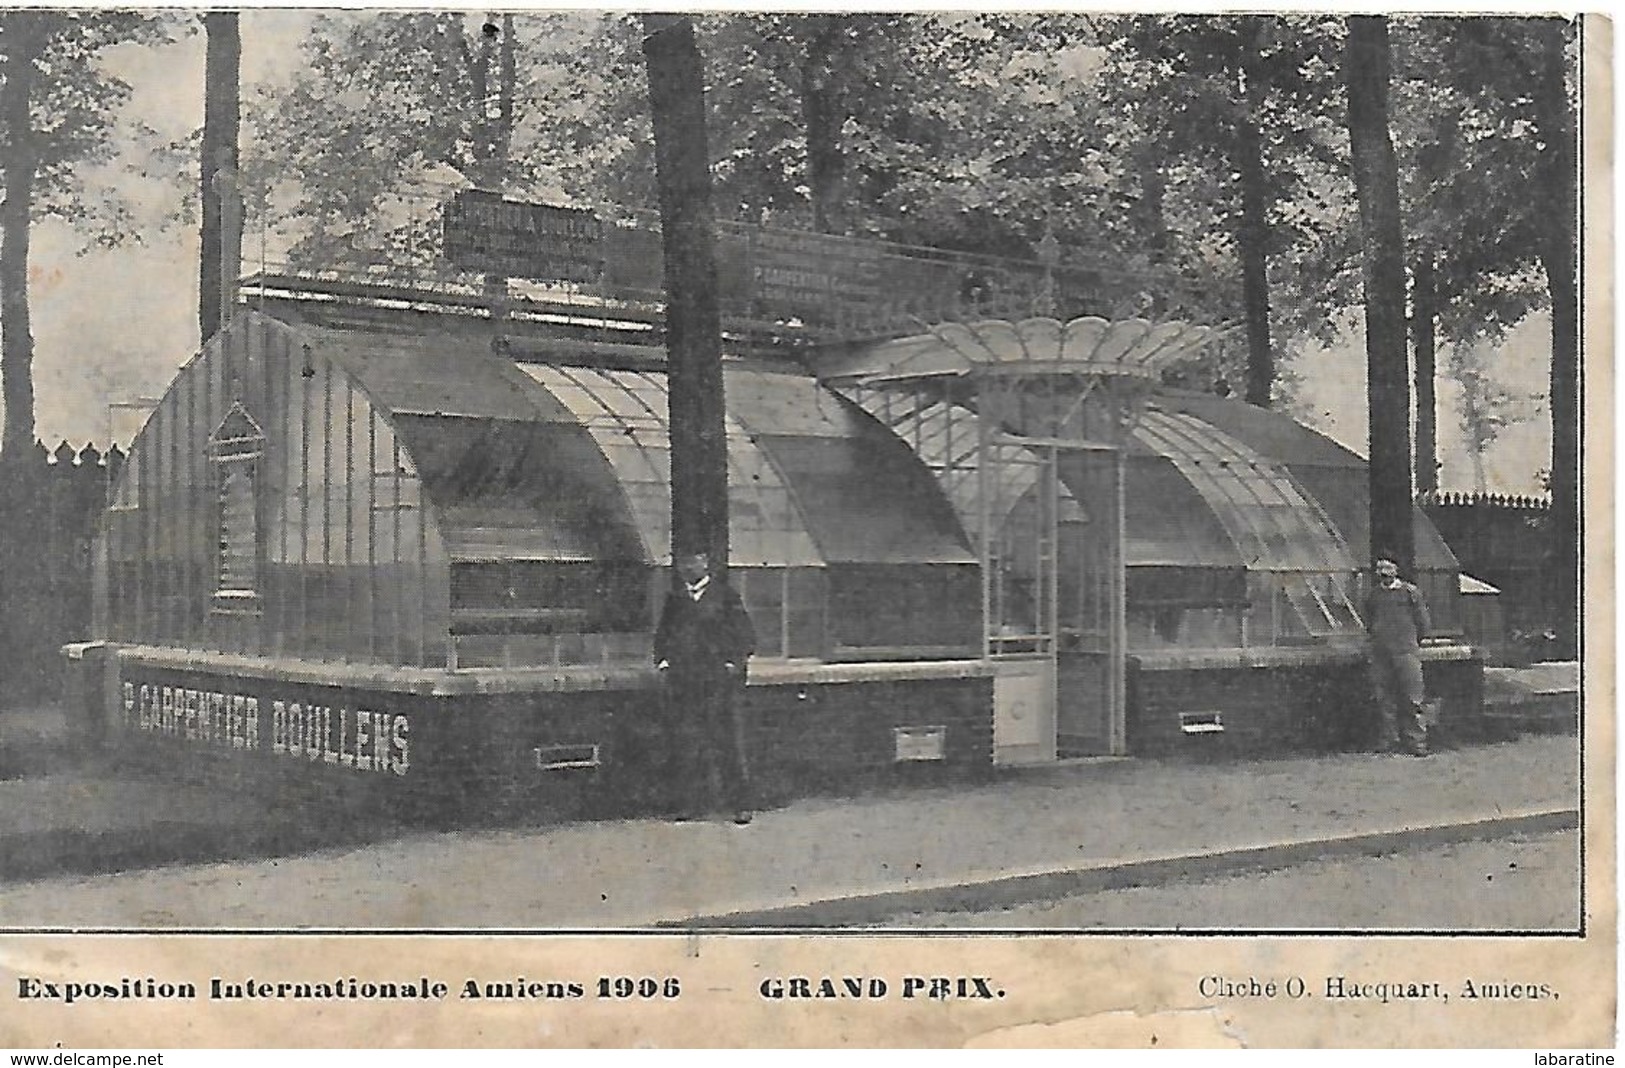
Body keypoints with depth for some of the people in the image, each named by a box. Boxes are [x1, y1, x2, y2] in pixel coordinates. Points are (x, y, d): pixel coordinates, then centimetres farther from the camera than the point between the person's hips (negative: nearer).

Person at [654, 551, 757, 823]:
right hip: (683, 683, 4)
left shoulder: (725, 595, 3)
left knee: (728, 744, -5)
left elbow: (746, 636, 2)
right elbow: (662, 635, 23)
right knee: (687, 744, 2)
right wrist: (663, 663, 8)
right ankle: (692, 803, 9)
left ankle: (741, 805, 2)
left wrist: (734, 663, -8)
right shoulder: (674, 599, 15)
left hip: (720, 681, -4)